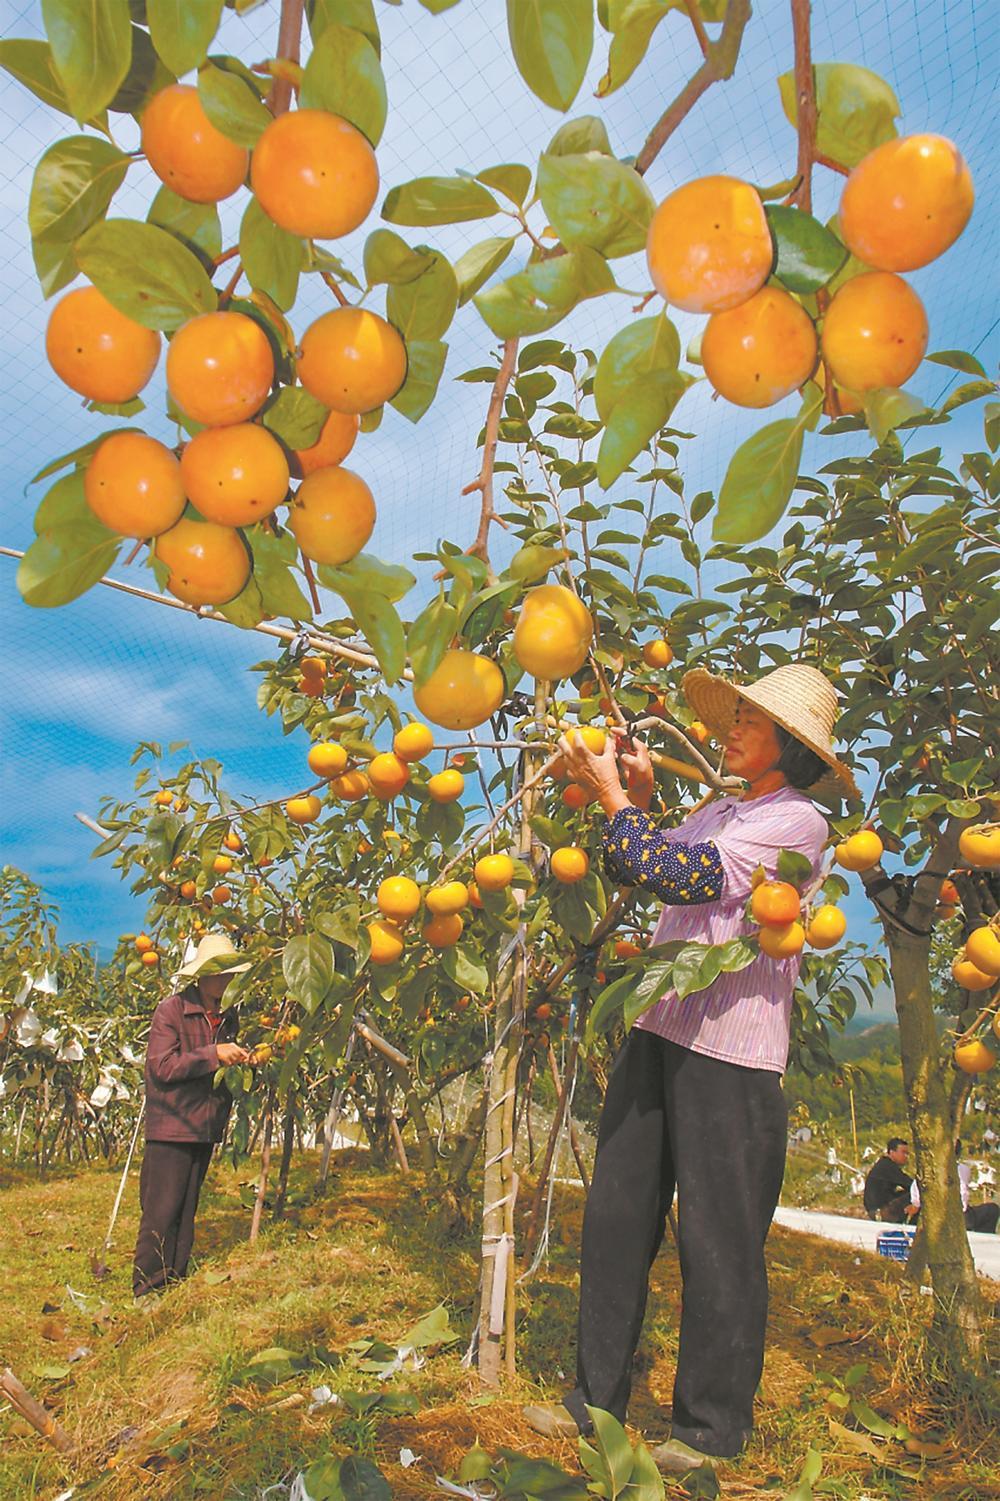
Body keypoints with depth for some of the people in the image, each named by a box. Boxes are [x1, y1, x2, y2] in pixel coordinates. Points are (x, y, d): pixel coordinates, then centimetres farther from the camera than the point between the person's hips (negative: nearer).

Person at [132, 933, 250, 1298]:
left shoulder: (227, 1016, 11)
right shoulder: (171, 1010, -10)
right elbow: (162, 1066, -18)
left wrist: (243, 1061, -1)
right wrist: (214, 1055, -21)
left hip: (206, 1127, 7)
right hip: (171, 1127, -7)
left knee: (187, 1210, 13)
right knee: (162, 1210, -4)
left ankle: (175, 1284, 22)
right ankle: (147, 1291, 7)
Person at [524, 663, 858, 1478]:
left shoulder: (798, 819, -8)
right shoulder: (716, 811, 16)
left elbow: (682, 879, -17)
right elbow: (636, 874, 21)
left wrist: (611, 793, -8)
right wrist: (638, 797, 10)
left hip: (729, 1050, -7)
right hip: (659, 1029, 7)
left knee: (717, 1239, 5)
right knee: (616, 1215, 11)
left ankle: (714, 1425, 24)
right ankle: (597, 1401, 27)